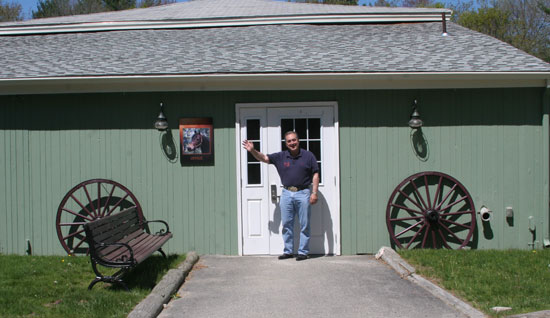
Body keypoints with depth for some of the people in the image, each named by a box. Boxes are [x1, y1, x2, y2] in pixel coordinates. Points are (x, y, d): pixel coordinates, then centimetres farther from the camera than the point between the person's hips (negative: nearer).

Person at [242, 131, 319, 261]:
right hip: (286, 193, 3)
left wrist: (314, 193, -8)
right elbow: (263, 158, 2)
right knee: (286, 225, 8)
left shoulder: (308, 156, -1)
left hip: (303, 193, -3)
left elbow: (315, 174, 0)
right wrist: (252, 150, -16)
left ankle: (303, 252, 12)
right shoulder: (280, 157, 6)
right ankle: (288, 251, 19)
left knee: (304, 225, 2)